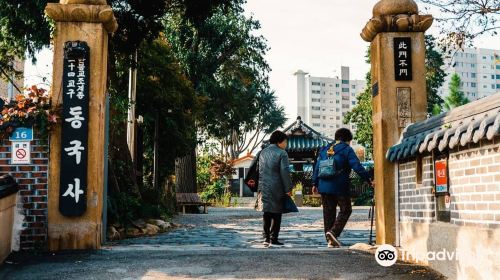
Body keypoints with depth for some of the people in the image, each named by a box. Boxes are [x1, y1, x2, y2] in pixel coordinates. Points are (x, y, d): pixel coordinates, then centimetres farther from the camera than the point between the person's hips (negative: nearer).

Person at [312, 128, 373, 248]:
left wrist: (315, 183, 21)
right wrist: (369, 179, -10)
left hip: (324, 186, 6)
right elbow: (357, 167, -12)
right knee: (345, 210, 6)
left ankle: (330, 240, 11)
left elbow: (317, 167, 15)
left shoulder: (324, 150, 15)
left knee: (328, 212, 11)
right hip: (340, 187, -6)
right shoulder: (347, 150, -3)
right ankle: (333, 232, -12)